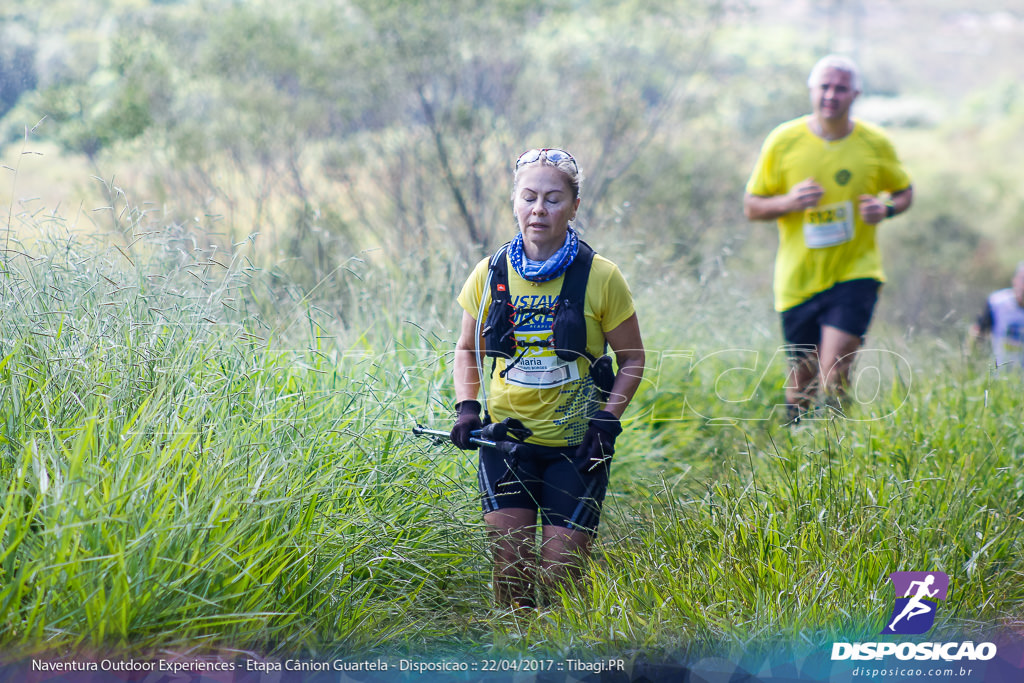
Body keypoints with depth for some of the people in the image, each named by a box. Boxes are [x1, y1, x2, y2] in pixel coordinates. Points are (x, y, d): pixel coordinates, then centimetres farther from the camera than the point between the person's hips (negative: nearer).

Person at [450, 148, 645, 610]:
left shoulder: (601, 278, -7)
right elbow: (469, 349, 14)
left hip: (576, 444, -2)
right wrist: (467, 407, -2)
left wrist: (607, 419, -10)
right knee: (509, 562, -6)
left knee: (561, 572, -4)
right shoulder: (490, 275, 0)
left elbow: (632, 359, 2)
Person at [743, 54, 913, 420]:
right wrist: (788, 202, -18)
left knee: (833, 373, -15)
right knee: (803, 373, 8)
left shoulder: (875, 144, -1)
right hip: (799, 278, 1)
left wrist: (887, 207, -9)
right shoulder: (783, 141, -3)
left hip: (855, 272, -1)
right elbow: (751, 207, 3)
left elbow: (904, 191, 15)